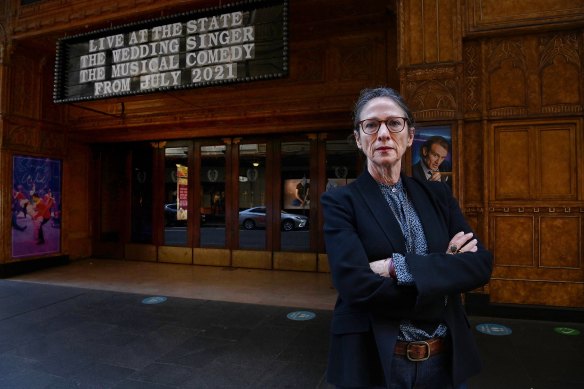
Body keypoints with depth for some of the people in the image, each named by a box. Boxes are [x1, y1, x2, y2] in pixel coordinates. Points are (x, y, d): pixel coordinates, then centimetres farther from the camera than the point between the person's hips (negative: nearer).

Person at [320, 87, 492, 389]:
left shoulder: (437, 194, 4)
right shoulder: (340, 202, -9)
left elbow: (480, 264, -7)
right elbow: (356, 285, -22)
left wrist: (399, 267, -20)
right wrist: (444, 271, -14)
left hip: (444, 359, 4)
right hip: (373, 362, -3)